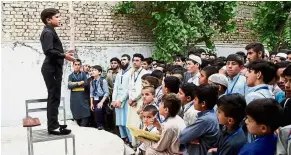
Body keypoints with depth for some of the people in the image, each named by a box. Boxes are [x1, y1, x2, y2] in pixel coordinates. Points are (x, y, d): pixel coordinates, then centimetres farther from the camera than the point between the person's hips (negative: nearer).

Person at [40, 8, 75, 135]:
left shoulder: (50, 32, 20)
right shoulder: (48, 32, -12)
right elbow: (48, 51, -24)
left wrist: (64, 54, 11)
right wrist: (64, 56, -19)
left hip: (53, 68, 11)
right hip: (52, 69, -11)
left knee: (54, 97, 15)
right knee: (54, 97, -8)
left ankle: (53, 124, 23)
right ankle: (53, 127, -5)